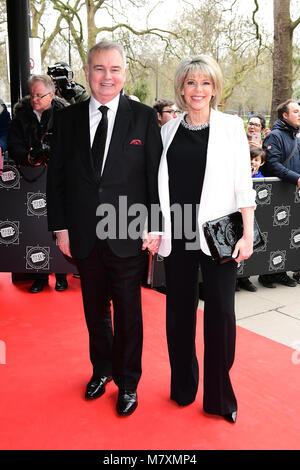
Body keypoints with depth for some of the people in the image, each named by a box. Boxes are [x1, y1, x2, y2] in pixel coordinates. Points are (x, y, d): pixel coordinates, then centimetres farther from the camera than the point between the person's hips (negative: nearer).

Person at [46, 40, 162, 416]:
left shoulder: (144, 117, -2)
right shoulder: (68, 118, 5)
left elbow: (156, 174, -3)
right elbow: (57, 176, 6)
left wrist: (154, 227, -7)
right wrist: (60, 227, 1)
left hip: (128, 236, -2)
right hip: (84, 236, 3)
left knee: (128, 314, 9)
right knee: (95, 310, 18)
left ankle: (128, 382, 30)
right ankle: (102, 370, 41)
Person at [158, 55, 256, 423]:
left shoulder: (231, 126, 2)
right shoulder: (169, 131, 9)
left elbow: (243, 183, -2)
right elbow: (160, 184, 11)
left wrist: (247, 234, -7)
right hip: (177, 236, 3)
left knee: (221, 312, 1)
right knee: (179, 310, 10)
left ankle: (220, 396, 19)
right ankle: (183, 386, 29)